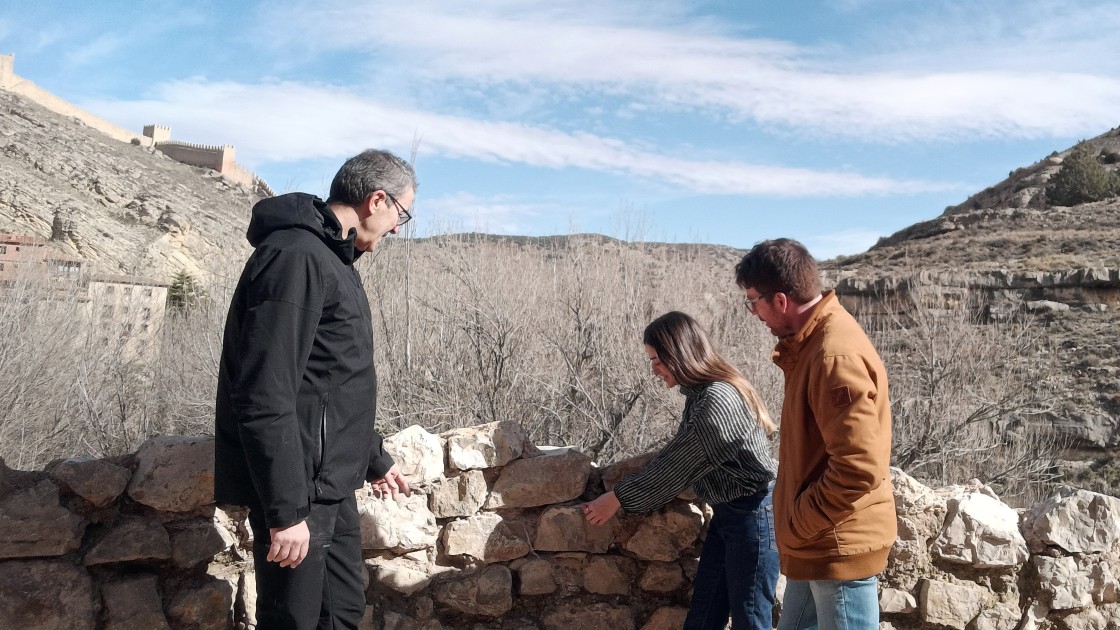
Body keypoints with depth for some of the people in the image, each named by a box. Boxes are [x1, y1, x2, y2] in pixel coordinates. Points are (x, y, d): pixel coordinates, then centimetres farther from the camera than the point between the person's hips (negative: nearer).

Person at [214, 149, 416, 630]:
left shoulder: (331, 258, 14)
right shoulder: (296, 256, -18)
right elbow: (265, 397, -25)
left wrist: (375, 457, 27)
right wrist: (285, 510, -24)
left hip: (331, 484, 10)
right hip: (298, 489, -10)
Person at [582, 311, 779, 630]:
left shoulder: (719, 400, -24)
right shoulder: (700, 393, 6)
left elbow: (679, 464, -20)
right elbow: (675, 453, 13)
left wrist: (619, 498, -11)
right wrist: (625, 489, 9)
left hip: (752, 515, -9)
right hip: (727, 512, 9)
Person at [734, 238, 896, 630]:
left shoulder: (836, 356, -25)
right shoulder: (813, 342, 7)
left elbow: (858, 469, -28)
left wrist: (796, 525, -18)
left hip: (839, 548, -10)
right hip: (819, 545, 10)